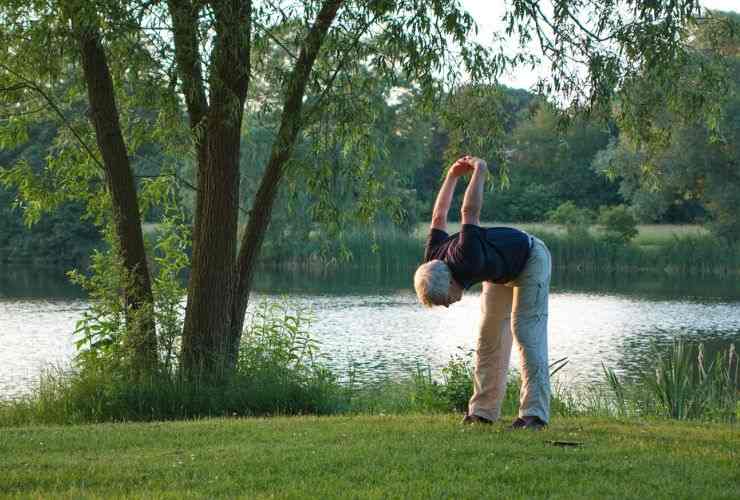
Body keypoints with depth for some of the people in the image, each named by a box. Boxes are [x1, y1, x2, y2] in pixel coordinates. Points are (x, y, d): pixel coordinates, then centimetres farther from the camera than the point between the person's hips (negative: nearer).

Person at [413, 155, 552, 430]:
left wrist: (479, 171, -27)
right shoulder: (432, 263, -19)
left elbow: (470, 212, -39)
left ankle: (534, 413, -21)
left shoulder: (464, 260, -42)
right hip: (501, 271, 8)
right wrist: (452, 176, 2)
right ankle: (483, 410, 6)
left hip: (530, 260, -8)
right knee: (489, 337, 3)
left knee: (526, 333, -17)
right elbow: (439, 218, -4)